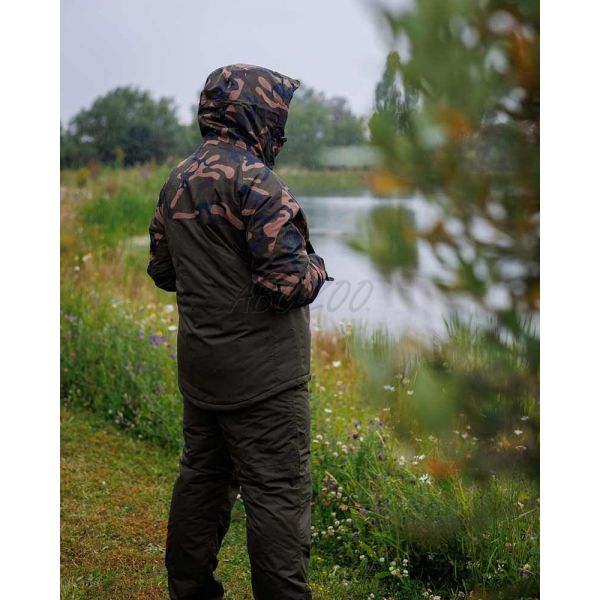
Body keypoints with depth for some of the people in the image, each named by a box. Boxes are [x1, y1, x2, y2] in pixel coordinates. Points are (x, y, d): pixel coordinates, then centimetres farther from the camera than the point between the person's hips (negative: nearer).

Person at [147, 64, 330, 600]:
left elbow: (161, 269, 16)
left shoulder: (177, 181, 8)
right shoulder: (255, 181, -18)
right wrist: (316, 265, -3)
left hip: (199, 366, 9)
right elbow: (288, 284, -23)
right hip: (261, 373, -8)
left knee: (202, 475, 19)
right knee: (278, 494, -1)